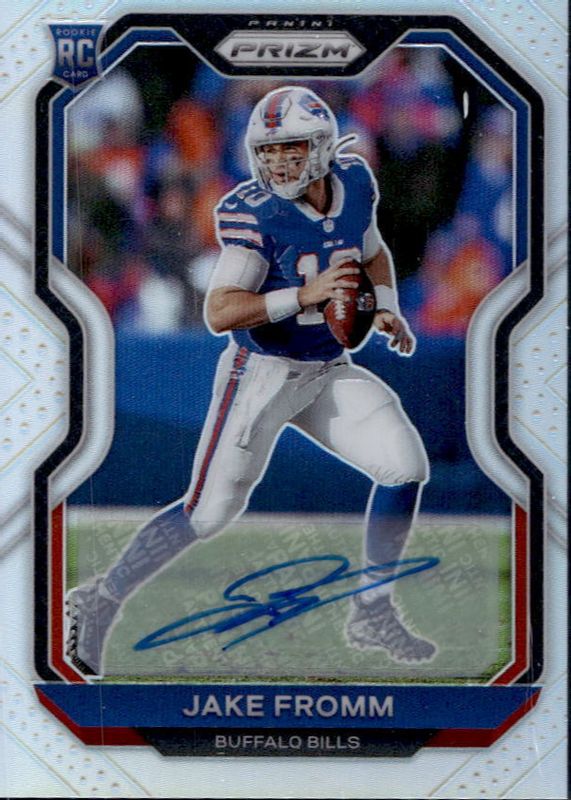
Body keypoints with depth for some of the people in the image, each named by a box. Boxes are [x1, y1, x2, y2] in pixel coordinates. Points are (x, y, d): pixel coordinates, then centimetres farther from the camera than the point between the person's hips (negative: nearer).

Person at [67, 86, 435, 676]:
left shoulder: (354, 184, 0)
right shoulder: (254, 213, -20)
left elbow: (372, 252, 22)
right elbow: (219, 313, -27)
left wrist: (386, 307, 4)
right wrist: (307, 294, -35)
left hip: (329, 373, 6)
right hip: (262, 372, -6)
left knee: (405, 466, -7)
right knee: (211, 509, -6)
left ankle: (372, 613, 7)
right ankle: (101, 602, 10)